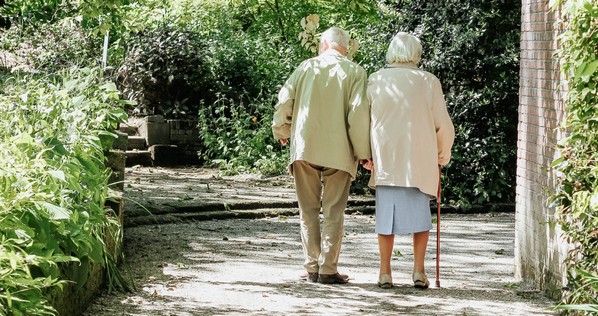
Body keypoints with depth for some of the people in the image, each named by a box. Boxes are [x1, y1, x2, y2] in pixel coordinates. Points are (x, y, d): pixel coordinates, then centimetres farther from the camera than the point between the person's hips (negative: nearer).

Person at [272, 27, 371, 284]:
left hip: (304, 147, 2)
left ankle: (311, 268, 7)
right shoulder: (354, 72, 0)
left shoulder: (307, 67, 6)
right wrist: (363, 152, -3)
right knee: (333, 212, 4)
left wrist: (282, 132, 21)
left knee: (309, 210, 9)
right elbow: (359, 112, -9)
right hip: (338, 151, -1)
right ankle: (328, 270, 0)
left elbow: (284, 100, 3)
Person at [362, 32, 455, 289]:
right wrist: (443, 155, 18)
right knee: (420, 214, 9)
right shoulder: (429, 82, -1)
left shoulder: (376, 80, 1)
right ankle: (419, 271, 3)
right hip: (420, 161, -1)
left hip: (385, 159, 1)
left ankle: (385, 272, 6)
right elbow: (443, 125, 2)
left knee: (386, 213, 7)